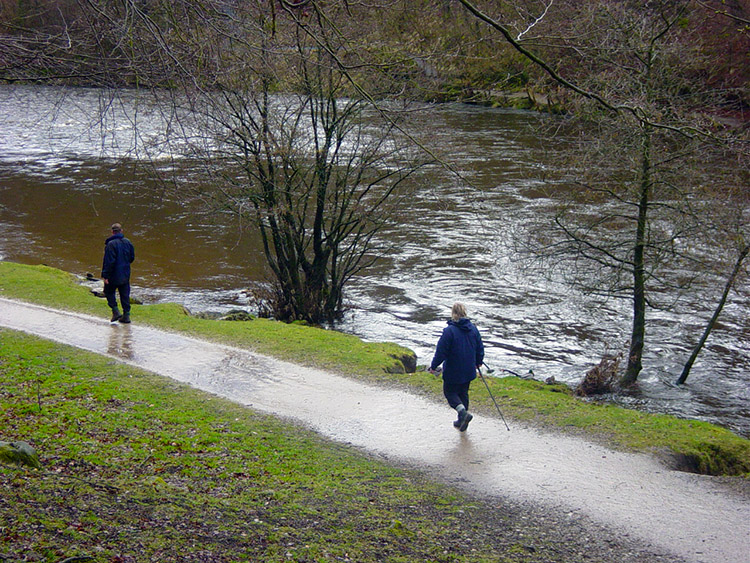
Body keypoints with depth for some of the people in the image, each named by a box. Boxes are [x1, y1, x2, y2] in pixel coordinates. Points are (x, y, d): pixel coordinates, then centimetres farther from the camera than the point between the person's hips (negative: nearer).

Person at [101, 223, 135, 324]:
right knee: (125, 294, 11)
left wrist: (105, 275, -15)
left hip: (114, 275, -6)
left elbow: (109, 262, -20)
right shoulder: (128, 242, 2)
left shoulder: (111, 244, -18)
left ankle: (116, 311, 1)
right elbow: (132, 258, 11)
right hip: (125, 275, 6)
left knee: (109, 292, 12)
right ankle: (126, 315, 11)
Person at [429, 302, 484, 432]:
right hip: (469, 371, 6)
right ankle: (462, 421, 22)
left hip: (453, 372, -6)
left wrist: (434, 366, -4)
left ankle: (463, 411, -14)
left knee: (449, 392, 9)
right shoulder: (473, 329, 0)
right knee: (463, 393, 18)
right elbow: (480, 348, 11)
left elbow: (441, 351, -16)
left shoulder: (449, 331, -19)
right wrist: (479, 362, 28)